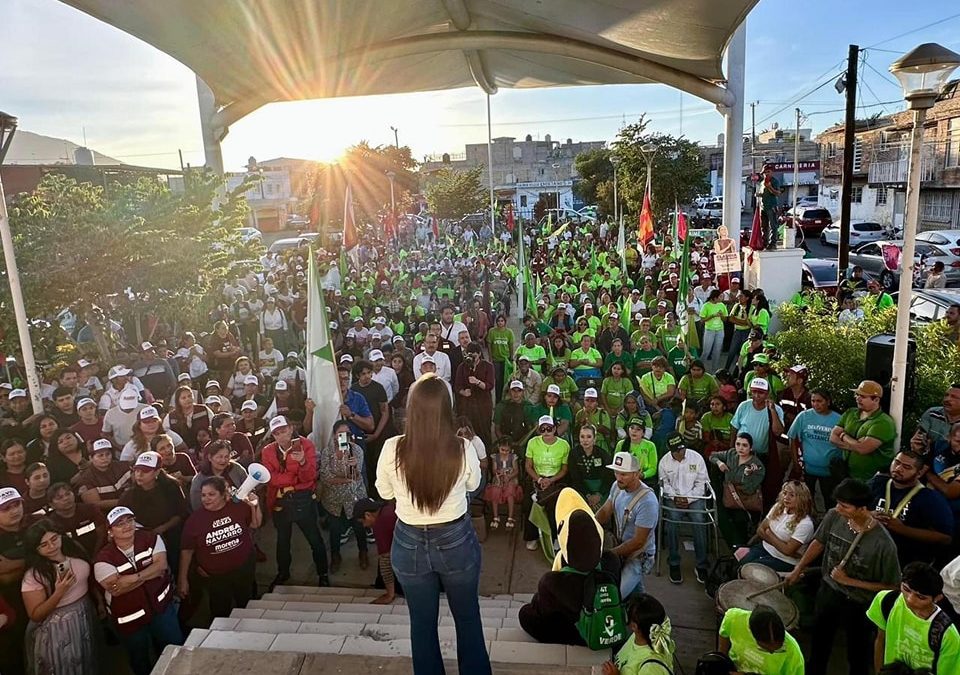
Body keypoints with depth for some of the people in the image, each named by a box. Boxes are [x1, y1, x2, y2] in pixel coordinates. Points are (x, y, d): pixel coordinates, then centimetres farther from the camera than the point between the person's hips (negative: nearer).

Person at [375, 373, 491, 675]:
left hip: (410, 543, 0)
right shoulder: (463, 449, -21)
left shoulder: (392, 450, -20)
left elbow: (385, 492, -1)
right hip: (456, 540, 0)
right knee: (467, 617, 24)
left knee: (422, 622, 22)